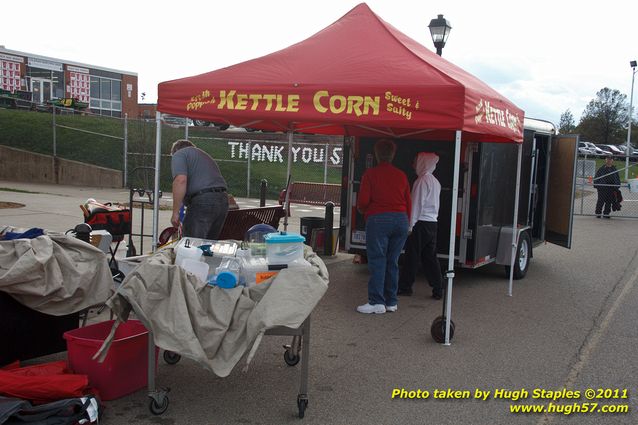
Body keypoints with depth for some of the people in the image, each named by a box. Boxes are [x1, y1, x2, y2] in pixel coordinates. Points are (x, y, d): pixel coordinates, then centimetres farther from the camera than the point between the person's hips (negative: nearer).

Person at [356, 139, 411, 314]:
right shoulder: (402, 175, 11)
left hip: (378, 219, -4)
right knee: (393, 262, 10)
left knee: (377, 261, -2)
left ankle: (377, 302, -5)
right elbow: (408, 203, 11)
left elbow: (363, 201, -8)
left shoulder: (370, 174, -1)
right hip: (401, 219, 4)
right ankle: (391, 302, 14)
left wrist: (363, 211, 14)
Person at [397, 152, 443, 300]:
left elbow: (417, 204, -14)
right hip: (432, 223, 8)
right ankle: (438, 289, 8)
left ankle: (404, 287, 8)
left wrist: (411, 225, -11)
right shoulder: (435, 181, 15)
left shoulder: (422, 180, -12)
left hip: (421, 223, -8)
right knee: (430, 257, 9)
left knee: (412, 256, 0)